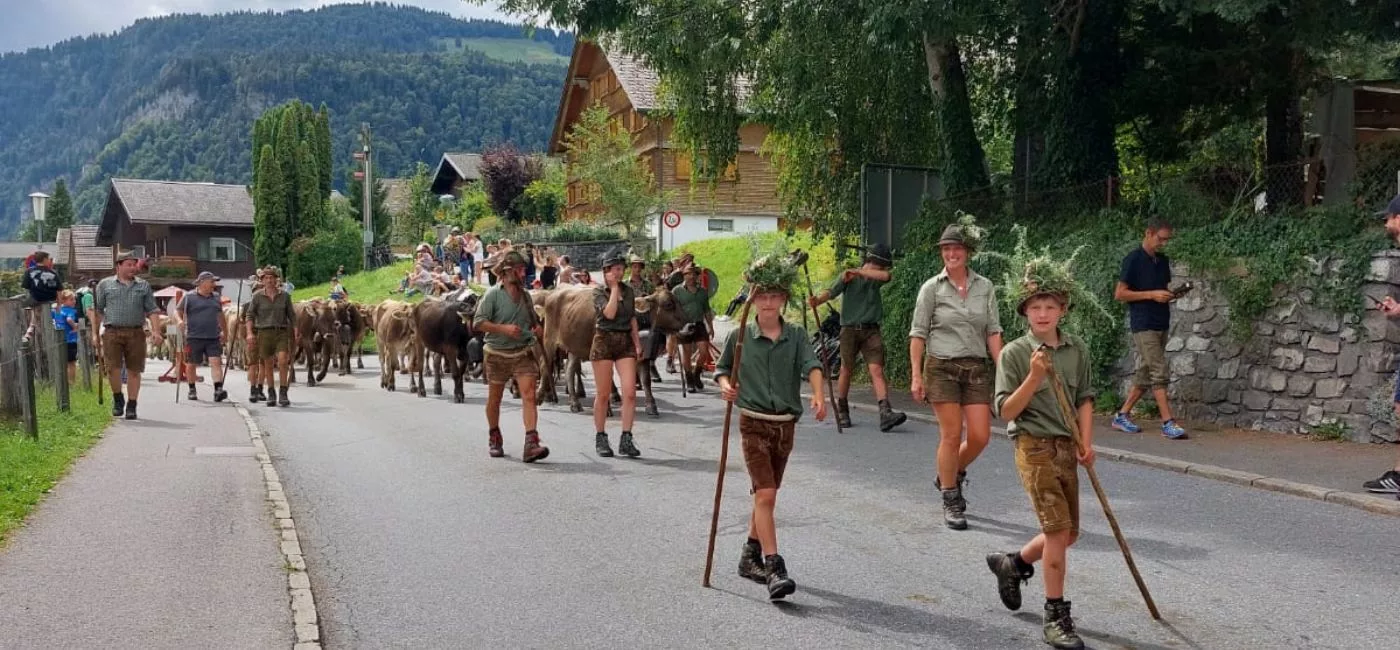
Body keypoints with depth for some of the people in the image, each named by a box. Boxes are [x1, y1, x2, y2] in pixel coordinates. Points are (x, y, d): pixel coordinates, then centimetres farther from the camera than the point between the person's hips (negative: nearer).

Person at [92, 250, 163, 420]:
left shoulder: (144, 286, 12)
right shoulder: (105, 285, 9)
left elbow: (152, 311, 8)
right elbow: (97, 311, 10)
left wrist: (156, 332, -5)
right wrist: (95, 333, 4)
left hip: (136, 333, 1)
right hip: (112, 332, -1)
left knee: (134, 371, 2)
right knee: (113, 368, -9)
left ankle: (131, 406, 11)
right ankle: (117, 399, 16)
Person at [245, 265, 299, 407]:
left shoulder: (285, 296, 7)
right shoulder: (257, 296, 4)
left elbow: (292, 316, 11)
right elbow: (250, 315, 3)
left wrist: (296, 332, 4)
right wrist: (250, 333, -9)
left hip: (282, 332, 0)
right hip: (264, 333, 0)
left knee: (283, 361, -16)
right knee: (268, 364, 6)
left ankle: (283, 394, -10)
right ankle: (271, 394, 19)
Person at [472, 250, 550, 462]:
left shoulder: (525, 295, 11)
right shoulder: (493, 294, -6)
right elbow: (478, 323, -11)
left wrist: (536, 328, 5)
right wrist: (504, 329, -20)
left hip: (524, 353, 3)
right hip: (497, 353, -3)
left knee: (529, 396, -13)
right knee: (494, 398, 11)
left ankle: (531, 444, -20)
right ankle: (494, 439, 34)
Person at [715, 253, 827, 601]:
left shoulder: (796, 336, 1)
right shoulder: (740, 337, -1)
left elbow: (811, 365, -14)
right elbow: (722, 369, 11)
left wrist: (818, 395, -32)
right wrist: (725, 385, -11)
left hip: (786, 425, 3)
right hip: (754, 423, -3)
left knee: (766, 495, 15)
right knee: (766, 495, -13)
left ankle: (750, 555, 32)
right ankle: (774, 568, -16)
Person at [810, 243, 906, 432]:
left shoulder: (877, 278, 6)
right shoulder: (848, 276, 0)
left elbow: (886, 276, -17)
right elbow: (831, 291, -12)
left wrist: (859, 272, -29)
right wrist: (818, 299, -34)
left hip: (871, 330, 1)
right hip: (850, 329, -1)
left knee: (877, 369, -10)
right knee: (847, 370, 6)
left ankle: (886, 413, -20)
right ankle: (841, 411, 24)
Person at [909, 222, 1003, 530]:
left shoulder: (985, 287, 7)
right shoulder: (932, 288, 0)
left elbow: (993, 332, 7)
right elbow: (918, 334, 0)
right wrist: (916, 375, -6)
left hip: (977, 368, 3)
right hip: (942, 367, -3)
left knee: (980, 436, -2)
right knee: (951, 435, -4)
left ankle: (951, 475, 28)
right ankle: (951, 502, 10)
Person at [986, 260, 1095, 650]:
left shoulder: (1077, 350, 5)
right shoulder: (1014, 353, -8)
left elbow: (1084, 399, 13)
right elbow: (1006, 412, -11)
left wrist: (1086, 442, 1)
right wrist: (1034, 377, -23)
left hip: (1066, 447, 6)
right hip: (1034, 446, -6)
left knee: (1068, 534, 11)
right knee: (1058, 529, -13)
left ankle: (1012, 564, 37)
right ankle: (1056, 616, -2)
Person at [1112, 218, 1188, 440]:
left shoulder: (1163, 260, 13)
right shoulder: (1133, 260, -8)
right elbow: (1119, 294, -10)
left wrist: (1170, 295, 2)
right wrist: (1152, 294, -16)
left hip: (1161, 324, 8)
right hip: (1143, 324, -8)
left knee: (1146, 375, 9)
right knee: (1160, 373, -11)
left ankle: (1121, 416, 18)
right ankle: (1168, 423, -10)